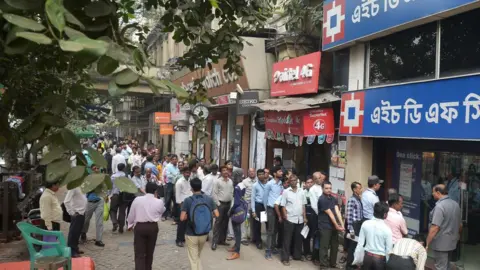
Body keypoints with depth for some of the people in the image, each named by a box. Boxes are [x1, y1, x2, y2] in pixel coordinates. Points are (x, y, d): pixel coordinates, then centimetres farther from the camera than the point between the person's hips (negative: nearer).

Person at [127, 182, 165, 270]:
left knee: (139, 254, 2)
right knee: (149, 253, 19)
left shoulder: (137, 200, -7)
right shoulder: (159, 202, -7)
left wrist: (130, 224, 20)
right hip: (153, 227, 1)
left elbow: (131, 215, 1)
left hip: (139, 227, -1)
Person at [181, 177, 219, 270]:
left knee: (193, 259, 10)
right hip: (204, 234, 4)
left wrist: (189, 216, 2)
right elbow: (216, 215, -5)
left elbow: (182, 218, -19)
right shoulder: (209, 199, -6)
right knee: (197, 256, 27)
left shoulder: (188, 200, -16)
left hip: (191, 234, -3)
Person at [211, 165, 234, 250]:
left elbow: (232, 193, 10)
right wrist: (218, 204, -11)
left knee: (225, 223, 11)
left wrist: (231, 203, 4)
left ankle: (222, 240, 21)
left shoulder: (230, 181, 7)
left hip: (228, 204, 5)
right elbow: (214, 194, -9)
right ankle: (214, 242, -2)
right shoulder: (217, 181, -8)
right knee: (218, 223, -6)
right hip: (220, 204, -5)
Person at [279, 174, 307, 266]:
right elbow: (283, 206, -4)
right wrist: (286, 217, -10)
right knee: (287, 239, 2)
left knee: (298, 238, 14)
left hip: (300, 219, 4)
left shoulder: (301, 191, 6)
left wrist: (304, 217, 5)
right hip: (290, 219, -4)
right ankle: (285, 258, 10)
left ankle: (297, 255, 29)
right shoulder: (286, 191, -4)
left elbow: (303, 205, 10)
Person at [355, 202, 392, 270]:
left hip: (367, 256, 3)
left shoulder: (365, 224, -7)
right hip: (380, 259, -3)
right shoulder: (387, 229, -16)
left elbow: (360, 242, -3)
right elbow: (388, 250, -9)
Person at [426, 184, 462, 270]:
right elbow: (460, 224, 15)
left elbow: (435, 228, -25)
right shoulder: (456, 204, 6)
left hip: (441, 243, -8)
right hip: (451, 242, 8)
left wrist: (427, 244, -21)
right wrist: (457, 236, 31)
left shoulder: (439, 206, -21)